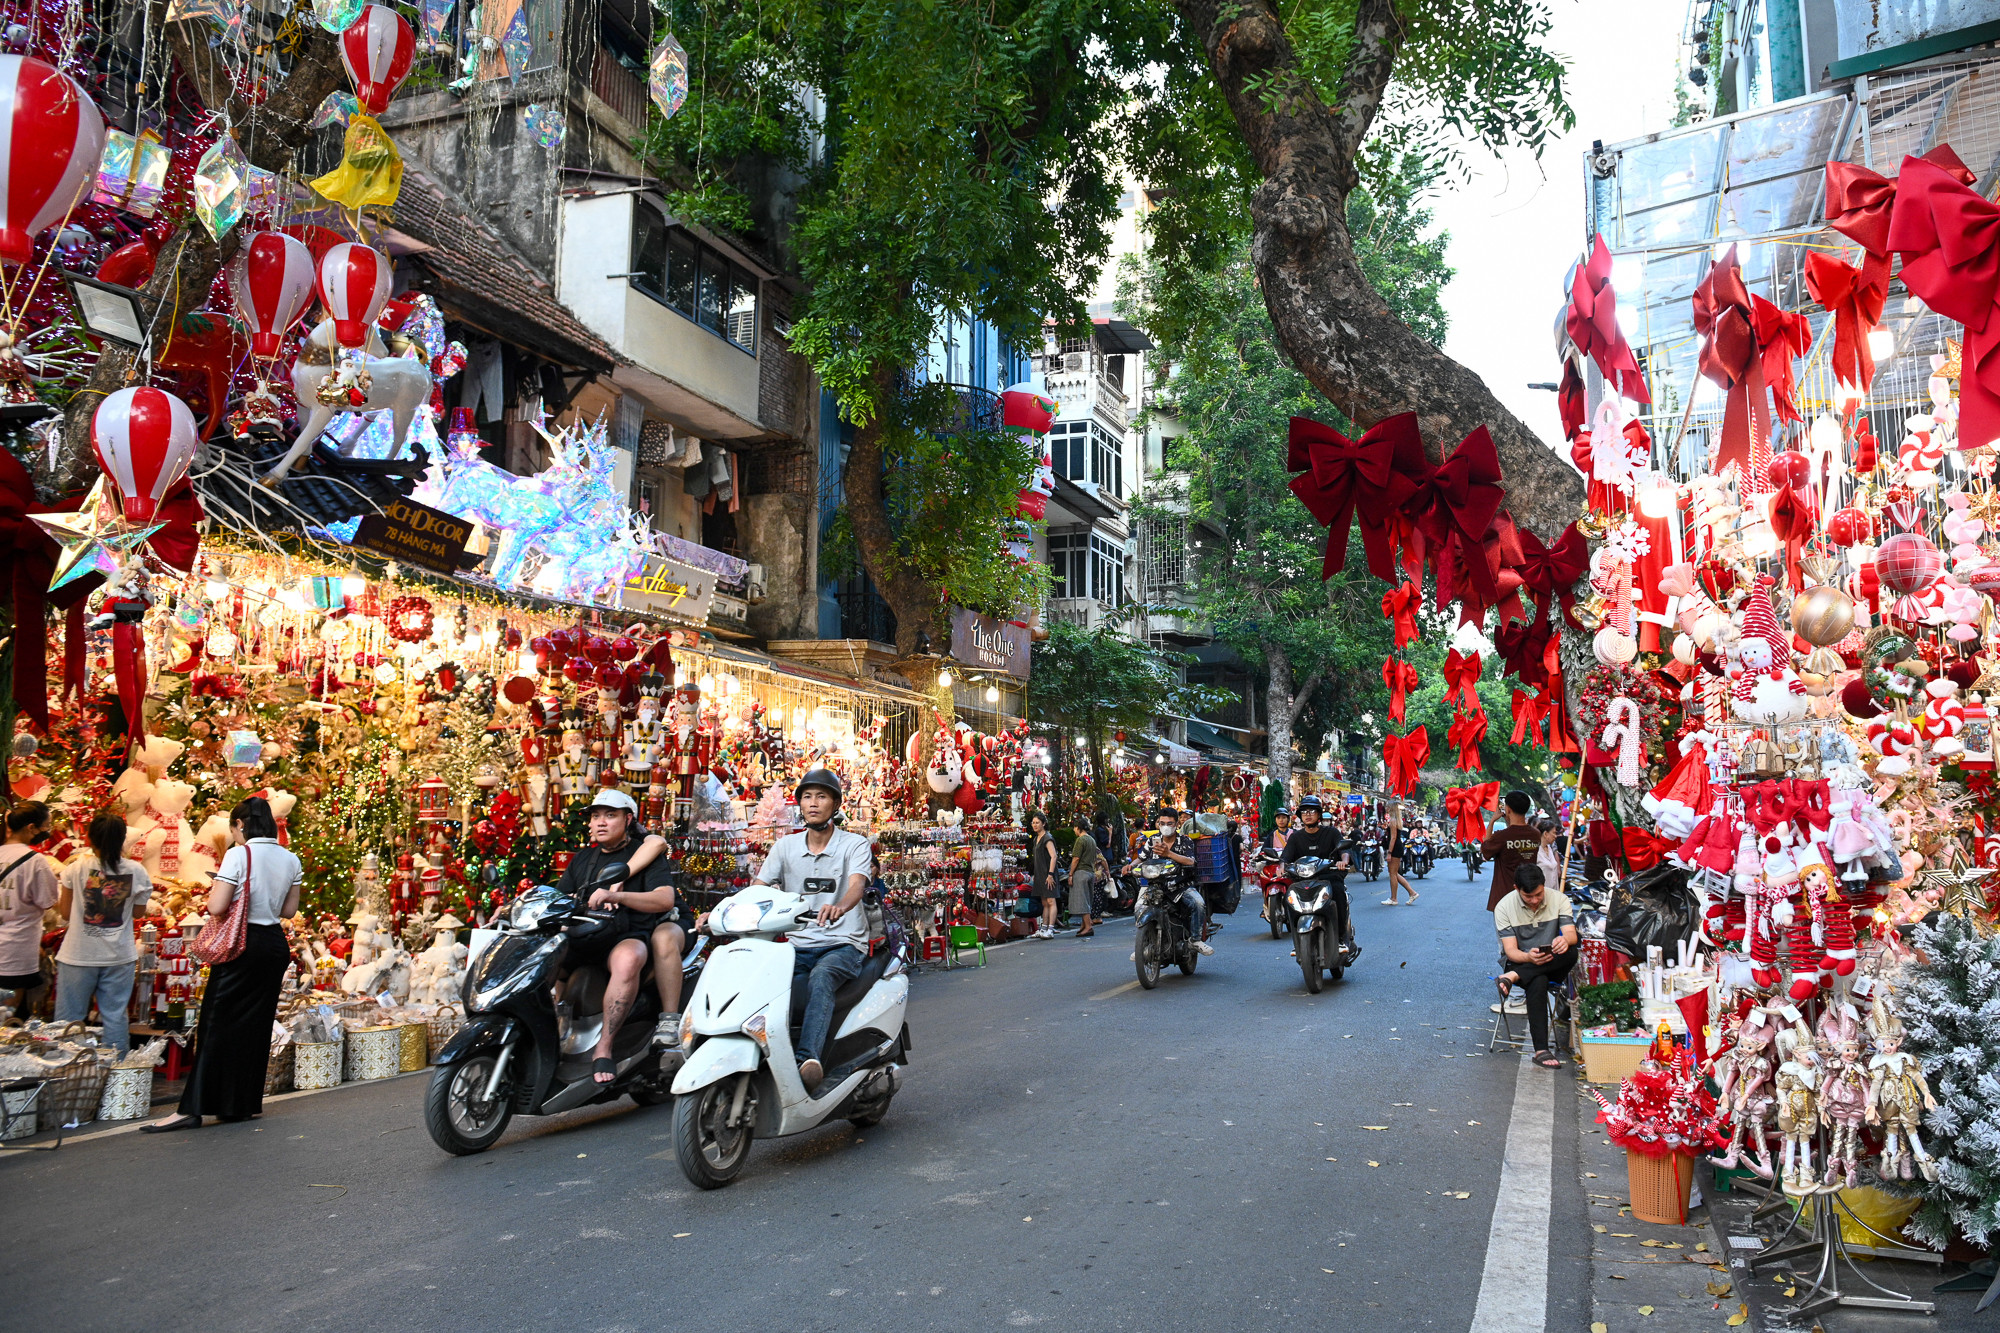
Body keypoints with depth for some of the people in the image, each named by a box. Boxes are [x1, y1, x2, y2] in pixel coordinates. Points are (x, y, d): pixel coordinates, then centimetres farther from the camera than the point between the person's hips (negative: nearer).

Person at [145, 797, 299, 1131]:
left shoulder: (238, 855, -11)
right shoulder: (290, 860, 7)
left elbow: (216, 907, -15)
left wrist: (217, 887, 4)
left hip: (242, 944, -6)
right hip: (276, 944, 6)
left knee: (218, 1024, -2)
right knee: (256, 1024, 11)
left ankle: (192, 1107, -2)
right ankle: (242, 1103, 17)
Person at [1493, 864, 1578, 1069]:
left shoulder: (1558, 899, -5)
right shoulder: (1504, 907, -10)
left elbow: (1571, 935, -17)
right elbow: (1511, 951, -14)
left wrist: (1565, 940, -43)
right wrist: (1529, 957, -38)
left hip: (1554, 965, 2)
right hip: (1521, 962, -2)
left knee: (1571, 953, -33)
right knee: (1538, 982, -38)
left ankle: (1511, 977, -36)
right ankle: (1541, 1051, -41)